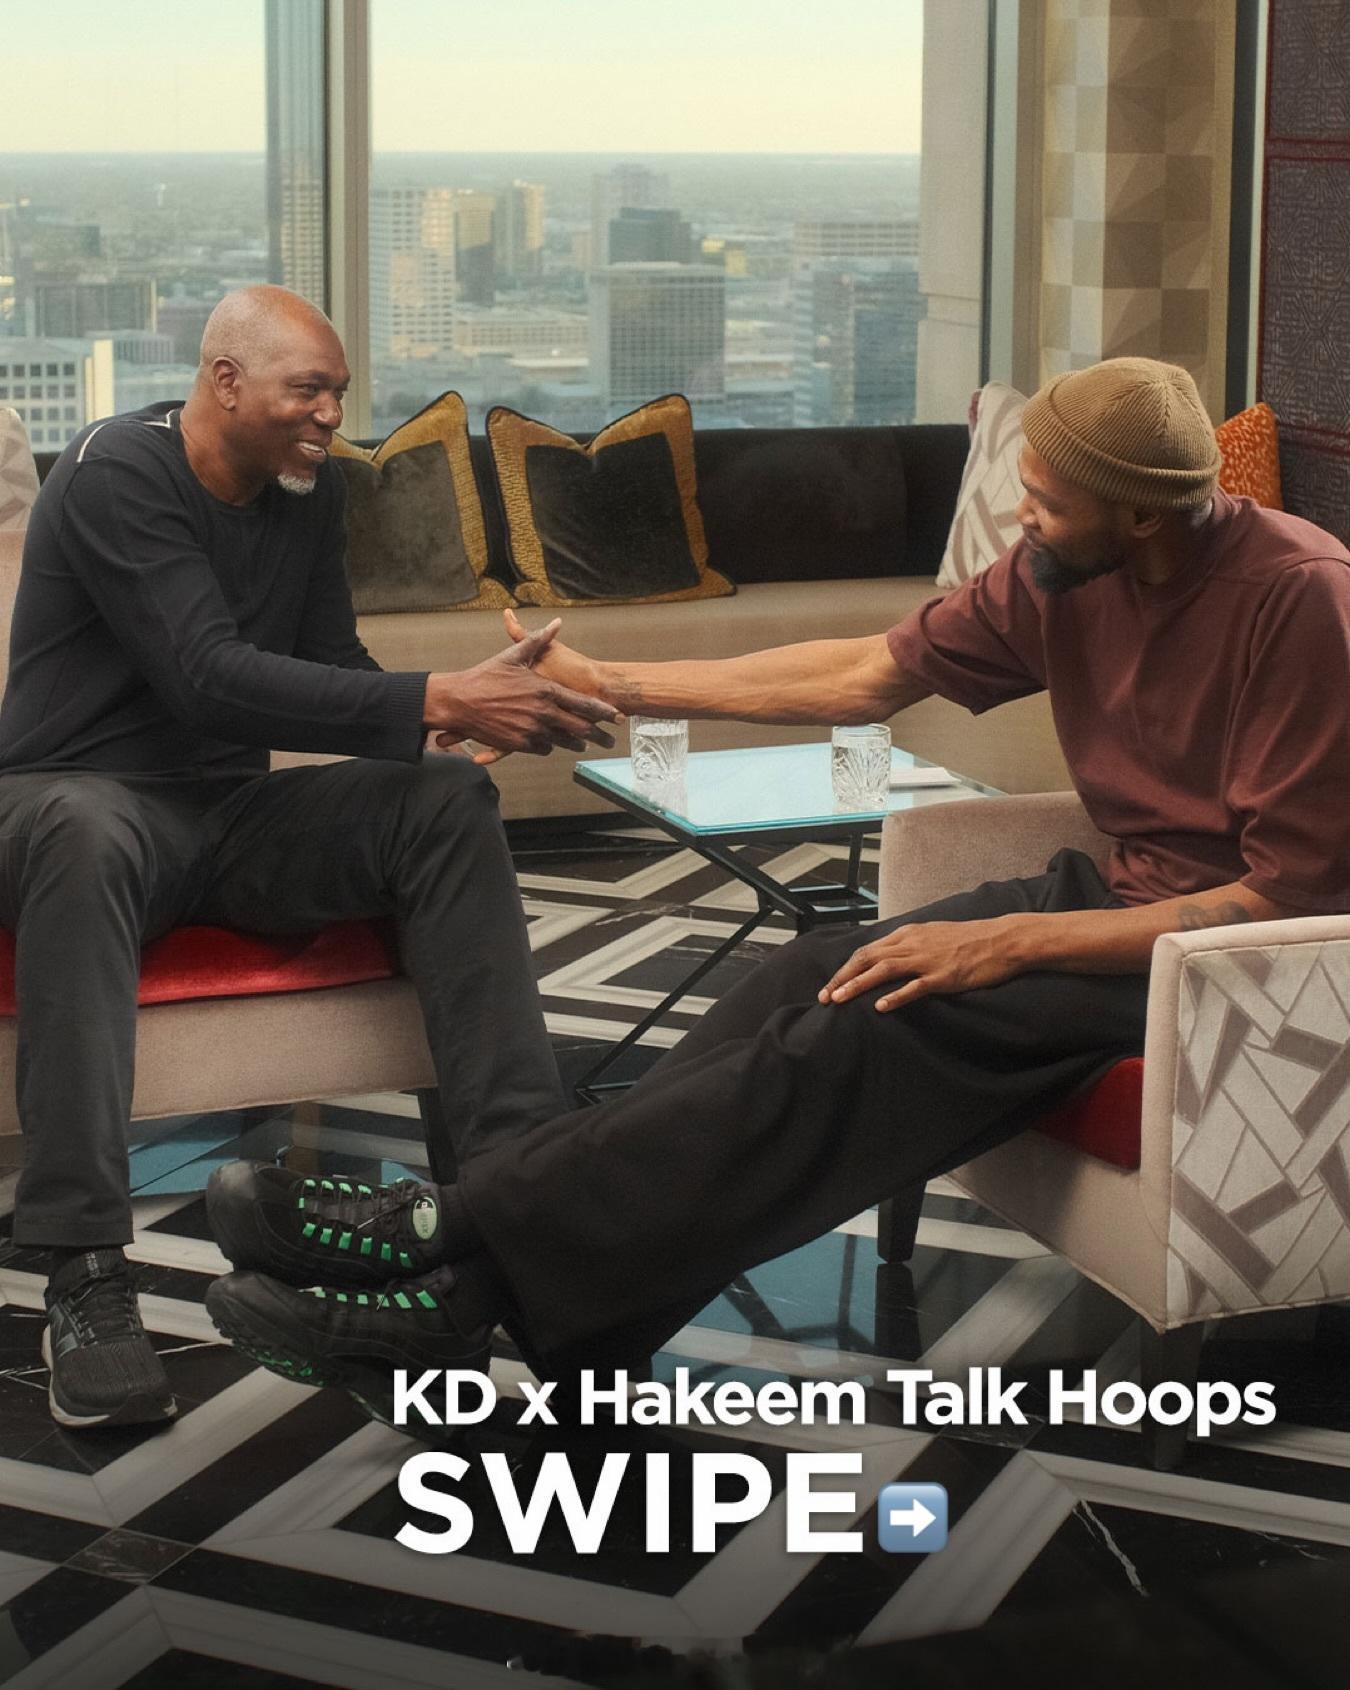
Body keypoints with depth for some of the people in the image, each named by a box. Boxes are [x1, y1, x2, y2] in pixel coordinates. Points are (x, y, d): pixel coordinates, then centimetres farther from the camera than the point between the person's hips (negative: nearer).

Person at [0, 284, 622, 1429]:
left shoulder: (308, 487, 6)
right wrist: (434, 701, -35)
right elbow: (209, 678, -29)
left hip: (231, 812, 7)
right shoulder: (117, 474, -17)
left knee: (448, 802, -16)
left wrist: (469, 714, -16)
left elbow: (334, 673, 5)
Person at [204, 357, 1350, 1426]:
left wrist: (1015, 941, -24)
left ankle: (469, 1267, -28)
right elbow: (868, 677, 9)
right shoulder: (1067, 570, 1)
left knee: (873, 1028, -26)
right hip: (1115, 892, 7)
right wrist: (610, 685, 8)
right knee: (819, 975, -17)